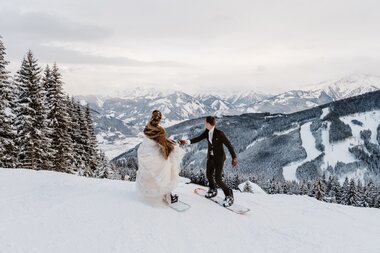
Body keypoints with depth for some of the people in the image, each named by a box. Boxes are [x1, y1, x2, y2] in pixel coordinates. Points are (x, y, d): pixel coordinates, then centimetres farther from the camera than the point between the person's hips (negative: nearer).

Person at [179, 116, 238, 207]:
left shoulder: (219, 133, -25)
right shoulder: (207, 132, -5)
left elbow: (228, 145, -19)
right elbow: (198, 138, 0)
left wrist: (234, 157, -16)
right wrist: (187, 141, -12)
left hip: (219, 158, -7)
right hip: (211, 157, 7)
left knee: (218, 179, -7)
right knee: (209, 175, 17)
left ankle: (229, 195, 14)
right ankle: (212, 190, 45)